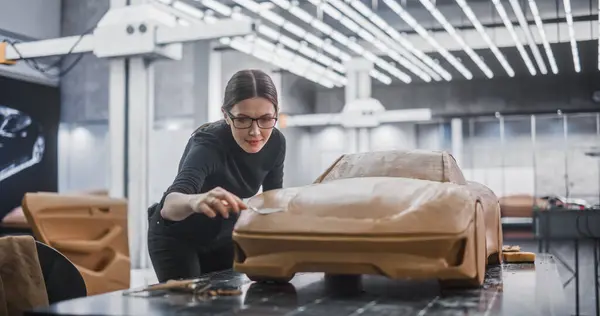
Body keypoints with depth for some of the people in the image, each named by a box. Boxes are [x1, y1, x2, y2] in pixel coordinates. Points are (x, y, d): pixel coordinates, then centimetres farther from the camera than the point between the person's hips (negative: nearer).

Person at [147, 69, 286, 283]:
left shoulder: (275, 142, -17)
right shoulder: (207, 144, -35)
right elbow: (169, 205, -52)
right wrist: (195, 201, -73)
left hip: (223, 237, 5)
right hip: (176, 238, -5)